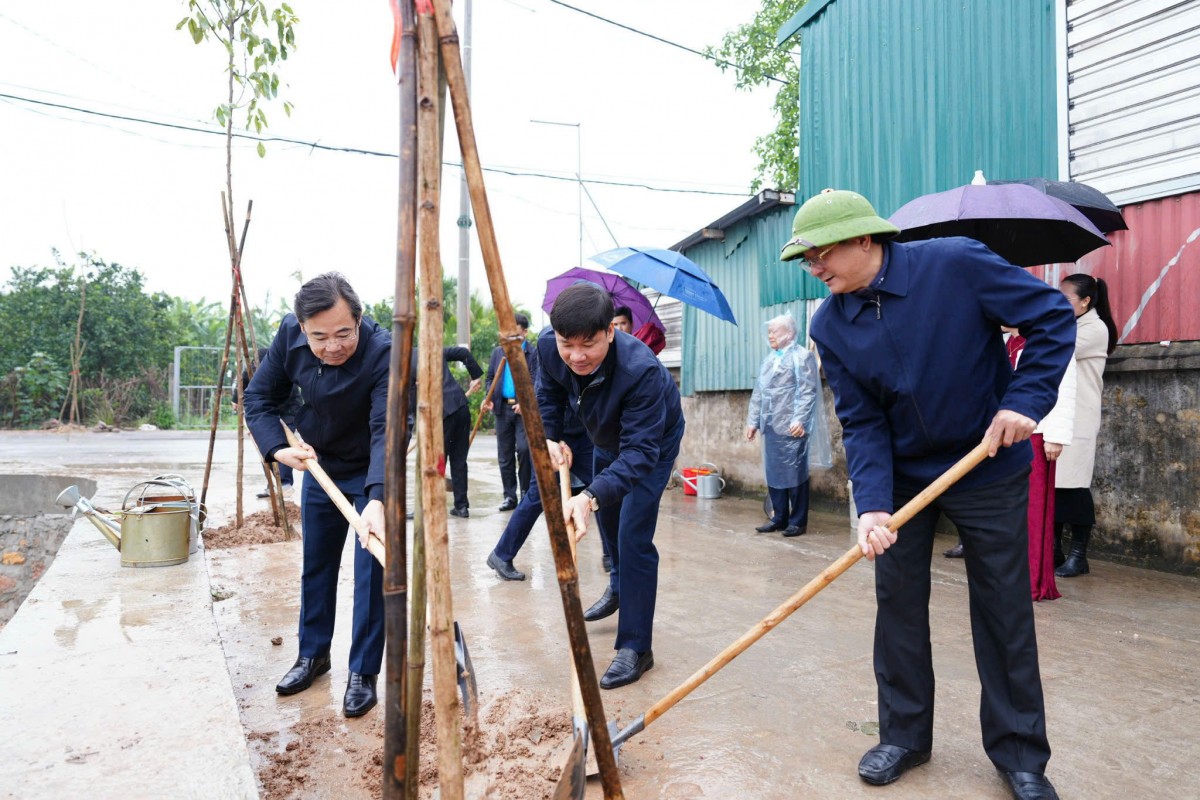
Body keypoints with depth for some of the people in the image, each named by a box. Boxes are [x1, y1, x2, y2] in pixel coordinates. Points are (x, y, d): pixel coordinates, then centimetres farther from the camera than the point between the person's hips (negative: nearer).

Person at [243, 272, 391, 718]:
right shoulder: (289, 335, -17)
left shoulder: (382, 353, -33)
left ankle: (364, 673, 11)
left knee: (371, 570, -5)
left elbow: (386, 431, -42)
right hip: (319, 465, 5)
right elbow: (259, 397, -6)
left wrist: (377, 500, -55)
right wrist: (278, 448, -22)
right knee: (315, 564, 15)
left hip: (372, 472, -5)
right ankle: (313, 653, 34)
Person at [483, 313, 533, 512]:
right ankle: (510, 496, 17)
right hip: (503, 408, 5)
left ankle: (526, 492, 4)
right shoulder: (498, 352, 13)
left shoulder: (533, 353, -3)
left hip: (524, 408, -5)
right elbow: (490, 378, 13)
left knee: (523, 449, -14)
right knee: (505, 455, 7)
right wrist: (489, 398, -3)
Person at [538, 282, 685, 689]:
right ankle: (619, 586, 56)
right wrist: (548, 438, -23)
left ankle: (635, 648, -1)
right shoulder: (548, 346, -28)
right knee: (607, 517, 25)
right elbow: (548, 395, -6)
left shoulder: (641, 370, -45)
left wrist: (591, 497, -57)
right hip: (606, 438, 7)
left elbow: (640, 451, -45)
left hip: (652, 441, -6)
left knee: (634, 539, -16)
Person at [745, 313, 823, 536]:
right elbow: (758, 392, 19)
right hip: (770, 426, 7)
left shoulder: (802, 356, -2)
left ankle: (798, 521, 8)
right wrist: (753, 420, 14)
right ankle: (779, 518, 19)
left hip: (791, 427, -7)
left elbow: (808, 392, -11)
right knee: (773, 474, 9)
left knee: (795, 474, -1)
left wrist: (800, 420, -19)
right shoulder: (769, 359, 18)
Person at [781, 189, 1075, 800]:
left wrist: (1027, 399, -19)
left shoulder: (957, 264, -19)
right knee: (898, 602, 7)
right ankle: (903, 734, 26)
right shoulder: (830, 326, -9)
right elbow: (861, 422, -10)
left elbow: (1053, 316, -10)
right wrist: (873, 504, -22)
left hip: (989, 466, -3)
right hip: (903, 474, 3)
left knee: (1003, 608, 6)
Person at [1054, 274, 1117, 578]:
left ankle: (1079, 556, 1)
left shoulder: (1095, 329, -4)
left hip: (1077, 420, -7)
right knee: (1052, 483, 6)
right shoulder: (1068, 328, 21)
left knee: (1073, 484, -6)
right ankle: (1054, 548, 13)